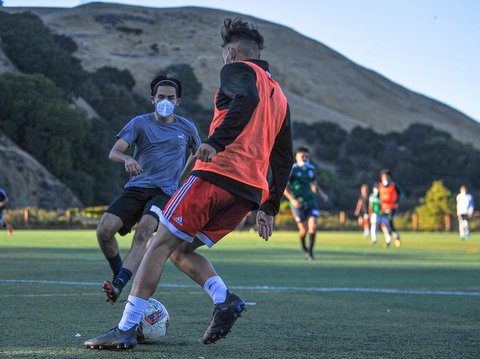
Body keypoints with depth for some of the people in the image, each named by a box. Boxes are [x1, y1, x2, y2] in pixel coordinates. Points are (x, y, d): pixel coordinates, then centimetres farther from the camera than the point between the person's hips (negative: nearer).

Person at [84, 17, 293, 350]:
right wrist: (269, 208, 27)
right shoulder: (278, 94, 28)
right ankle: (224, 298, -8)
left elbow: (247, 99, -20)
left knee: (161, 244, -4)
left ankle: (126, 328, -10)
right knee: (181, 251, 15)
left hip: (220, 173, -8)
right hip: (251, 191, 8)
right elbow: (284, 159, 27)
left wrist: (217, 141, -26)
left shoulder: (237, 70, 5)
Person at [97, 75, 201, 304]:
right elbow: (114, 152, -7)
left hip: (164, 193, -2)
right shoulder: (140, 123, 5)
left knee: (144, 231, -32)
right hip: (135, 189, 2)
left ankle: (118, 285, -44)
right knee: (104, 230, -20)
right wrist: (126, 159, -30)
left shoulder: (187, 128, 10)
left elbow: (197, 153, 30)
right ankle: (118, 273, 8)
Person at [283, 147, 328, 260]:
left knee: (313, 225, -15)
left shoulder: (311, 169, 8)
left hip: (310, 201, 4)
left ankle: (310, 251, -6)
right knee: (304, 229, -4)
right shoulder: (292, 170, -9)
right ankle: (304, 247, 27)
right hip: (297, 203, -4)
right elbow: (284, 187, -11)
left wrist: (322, 194, 2)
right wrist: (293, 200, -21)